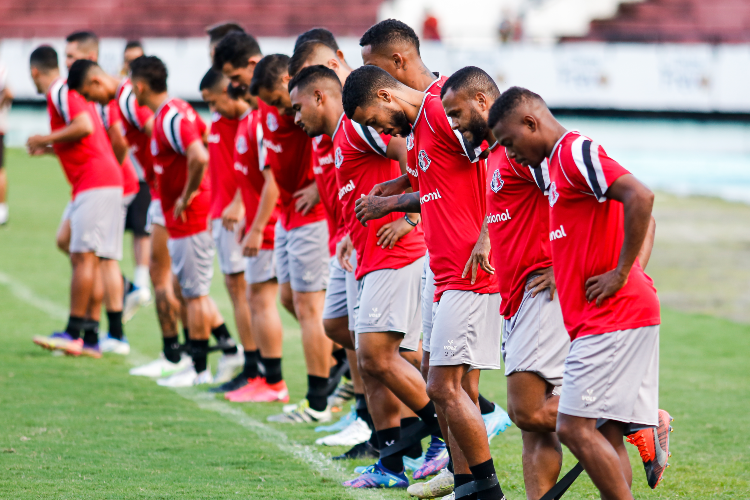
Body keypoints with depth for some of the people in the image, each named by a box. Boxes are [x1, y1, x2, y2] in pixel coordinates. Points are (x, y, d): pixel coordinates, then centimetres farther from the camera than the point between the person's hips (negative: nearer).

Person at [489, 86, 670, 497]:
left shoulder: (575, 152, -10)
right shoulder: (561, 160, 21)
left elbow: (640, 198, -25)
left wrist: (621, 274, -19)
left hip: (611, 318, -10)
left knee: (575, 427, -12)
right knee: (604, 436, 7)